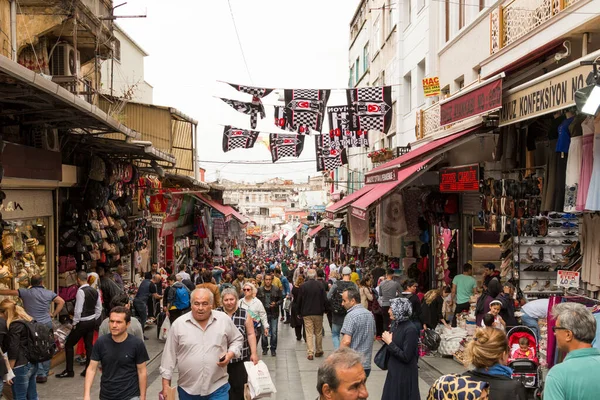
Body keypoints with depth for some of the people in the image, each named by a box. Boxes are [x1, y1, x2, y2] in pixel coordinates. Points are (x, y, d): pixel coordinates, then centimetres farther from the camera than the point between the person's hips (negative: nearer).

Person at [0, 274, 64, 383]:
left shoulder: (25, 292, -4)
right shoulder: (49, 293, 2)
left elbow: (9, 292, -3)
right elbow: (61, 302, 2)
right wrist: (53, 314, 6)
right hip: (47, 324, 3)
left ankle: (40, 374, 2)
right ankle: (45, 372, 19)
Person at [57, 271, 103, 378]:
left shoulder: (81, 291, -18)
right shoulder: (95, 291, 5)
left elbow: (78, 309, -21)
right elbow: (99, 308, 10)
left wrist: (75, 323, -10)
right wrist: (94, 320, 17)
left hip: (82, 323, -7)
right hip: (92, 321, 8)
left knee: (68, 345, 5)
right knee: (89, 345, 13)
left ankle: (69, 371, 8)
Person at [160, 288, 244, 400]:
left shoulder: (224, 320, -2)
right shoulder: (178, 324, -3)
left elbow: (237, 340, 12)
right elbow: (169, 355, 2)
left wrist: (230, 354, -8)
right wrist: (166, 384, 2)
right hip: (187, 389, 1)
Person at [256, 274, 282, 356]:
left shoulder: (276, 289, -1)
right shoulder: (260, 290, 1)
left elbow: (281, 300, 5)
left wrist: (276, 304, -14)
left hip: (274, 314, -1)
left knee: (274, 332, 0)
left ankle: (273, 349, 12)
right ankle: (265, 348, 20)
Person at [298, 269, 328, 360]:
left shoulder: (303, 286, -5)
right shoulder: (320, 286, -5)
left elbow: (299, 300, 0)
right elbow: (325, 300, -2)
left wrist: (300, 312, 12)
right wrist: (325, 310, 13)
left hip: (306, 313, -1)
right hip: (318, 313, 1)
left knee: (309, 334, 1)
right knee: (318, 333, 13)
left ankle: (310, 353, -4)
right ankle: (318, 351, 23)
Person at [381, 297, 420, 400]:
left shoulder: (410, 329, -21)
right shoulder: (395, 324, 3)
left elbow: (406, 357, -22)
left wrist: (389, 342, -18)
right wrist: (386, 339, -4)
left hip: (405, 374, -8)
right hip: (393, 370, 8)